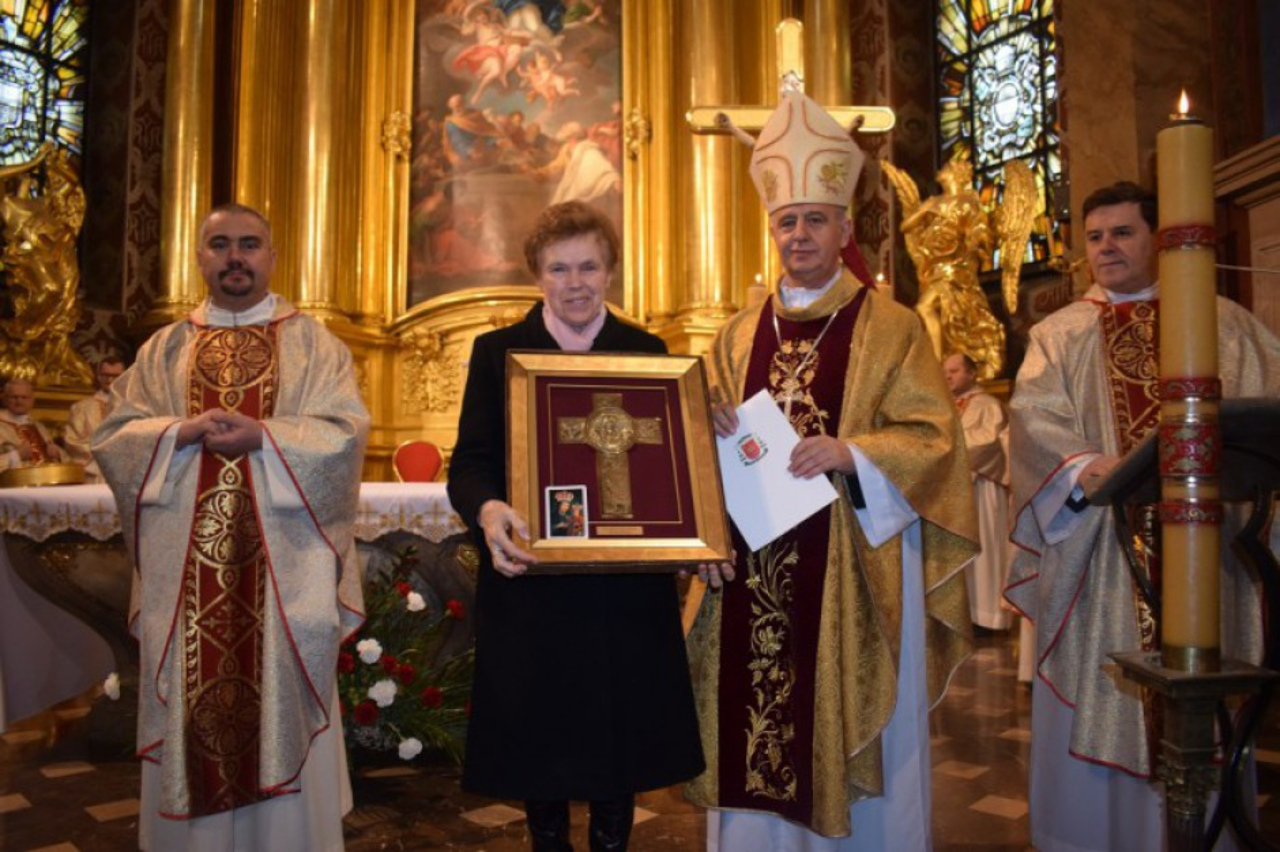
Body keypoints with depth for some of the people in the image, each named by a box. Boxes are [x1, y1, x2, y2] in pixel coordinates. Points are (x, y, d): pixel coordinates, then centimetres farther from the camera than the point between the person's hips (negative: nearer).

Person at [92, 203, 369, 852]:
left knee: (280, 697, 3)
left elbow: (346, 431, -6)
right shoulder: (166, 348, 13)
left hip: (282, 563, -2)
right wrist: (183, 432, -13)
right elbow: (114, 434, 6)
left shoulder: (312, 343, 5)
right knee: (191, 698, 7)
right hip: (187, 564, 2)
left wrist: (263, 437, -18)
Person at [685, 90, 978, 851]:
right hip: (756, 564, 4)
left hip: (853, 569, -3)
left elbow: (934, 438, -5)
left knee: (852, 734, 6)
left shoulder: (890, 327, -1)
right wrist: (716, 435, -6)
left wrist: (851, 452, -20)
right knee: (756, 731, 9)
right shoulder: (741, 334, 12)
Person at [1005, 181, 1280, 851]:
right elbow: (1034, 418, -6)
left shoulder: (1223, 324, 12)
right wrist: (1082, 466, -26)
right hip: (1097, 551, 0)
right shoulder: (1057, 335, 10)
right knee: (1096, 708, 5)